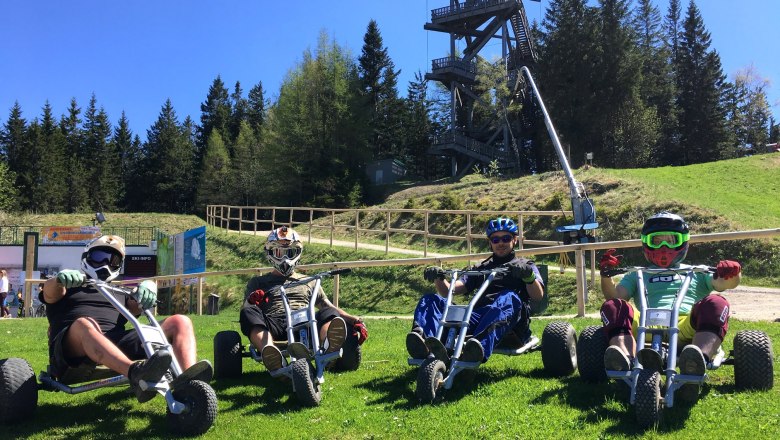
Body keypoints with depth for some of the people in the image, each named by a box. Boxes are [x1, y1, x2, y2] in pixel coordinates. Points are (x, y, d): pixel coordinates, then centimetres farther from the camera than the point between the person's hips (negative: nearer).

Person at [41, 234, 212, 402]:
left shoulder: (120, 294, 34)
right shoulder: (67, 288, 28)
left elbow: (136, 306, 11)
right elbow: (50, 291, 3)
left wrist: (148, 286, -12)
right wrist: (60, 279, -22)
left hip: (119, 344, 3)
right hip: (74, 346, -3)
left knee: (180, 322, -14)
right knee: (84, 324, -39)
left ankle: (188, 380, -44)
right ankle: (136, 373, -65)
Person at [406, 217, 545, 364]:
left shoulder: (525, 265, 21)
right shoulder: (481, 268, 30)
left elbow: (538, 296, 0)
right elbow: (448, 291, 19)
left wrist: (529, 275, -20)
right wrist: (438, 279, -3)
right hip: (478, 317, 4)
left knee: (509, 298, -36)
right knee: (430, 300, -12)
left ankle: (479, 350, -62)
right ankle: (422, 340, -46)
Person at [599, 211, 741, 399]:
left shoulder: (696, 273, 34)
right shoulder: (638, 276, 33)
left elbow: (725, 284, 15)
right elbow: (614, 295, 15)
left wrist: (731, 275, -10)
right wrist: (606, 275, -7)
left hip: (688, 326, 0)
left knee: (715, 304, -29)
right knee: (614, 307, -26)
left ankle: (699, 358, -56)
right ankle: (623, 357, -54)